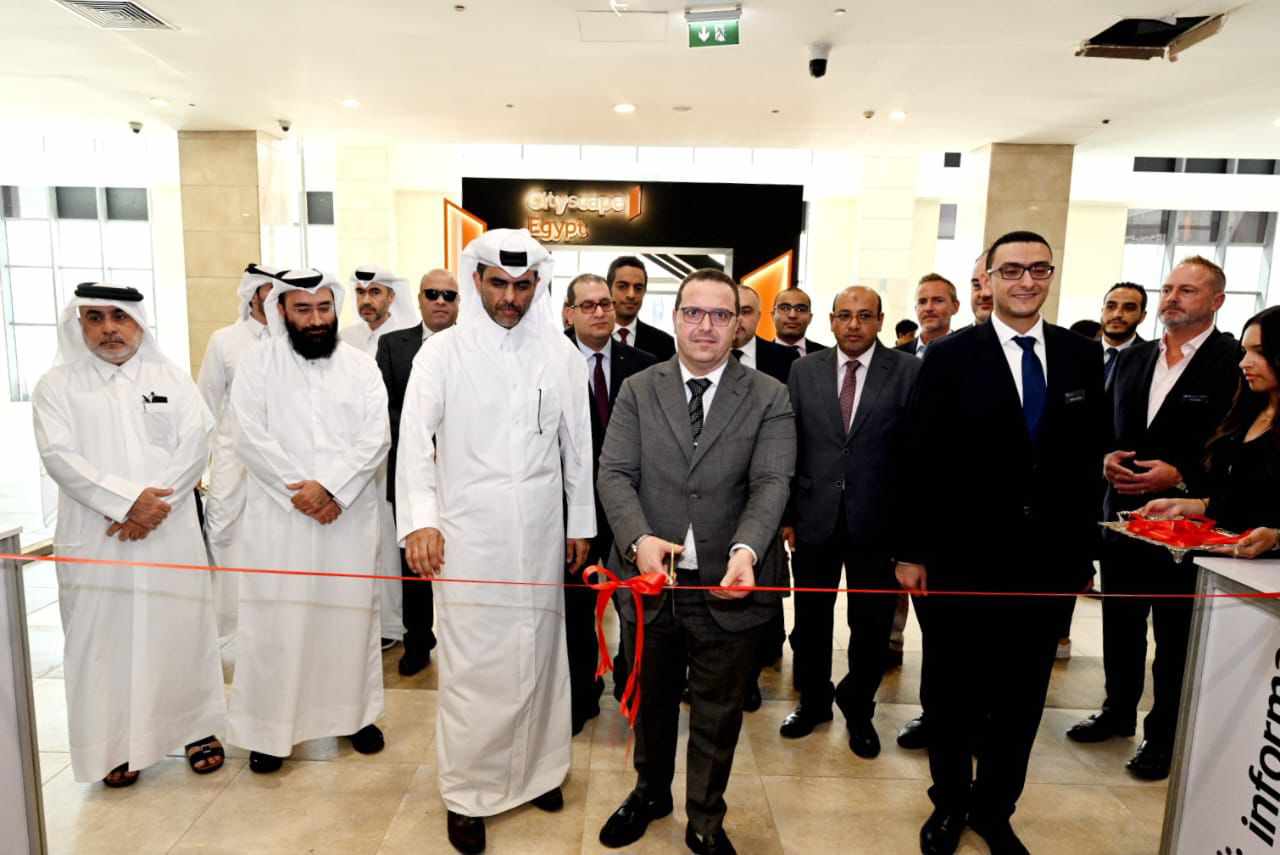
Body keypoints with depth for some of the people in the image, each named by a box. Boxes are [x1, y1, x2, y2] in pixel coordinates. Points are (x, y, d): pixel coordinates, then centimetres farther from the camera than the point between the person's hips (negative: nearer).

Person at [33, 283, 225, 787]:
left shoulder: (170, 378, 7)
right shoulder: (57, 385, 5)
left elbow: (195, 443, -2)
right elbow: (59, 456, -7)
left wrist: (154, 505, -13)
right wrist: (128, 499, -18)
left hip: (170, 533, 1)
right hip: (95, 538, 0)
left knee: (182, 629, 7)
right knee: (106, 638, 5)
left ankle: (197, 727, 21)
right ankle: (117, 743, 21)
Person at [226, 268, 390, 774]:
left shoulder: (361, 366, 4)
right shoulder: (258, 363, 1)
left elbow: (376, 438, -5)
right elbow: (250, 439, -7)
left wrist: (329, 486, -16)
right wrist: (300, 489, -13)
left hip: (350, 515, 1)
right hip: (280, 516, -1)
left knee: (351, 615, 10)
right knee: (276, 621, 5)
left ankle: (353, 712, 26)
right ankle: (269, 727, 21)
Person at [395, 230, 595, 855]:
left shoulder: (560, 353, 4)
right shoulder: (443, 352, -2)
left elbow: (577, 444, 8)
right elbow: (415, 437, -11)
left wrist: (580, 524, 9)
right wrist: (420, 520, -24)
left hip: (541, 533, 3)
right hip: (467, 534, -2)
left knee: (539, 652, 14)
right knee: (472, 664, 3)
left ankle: (537, 768, 35)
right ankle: (467, 792, 23)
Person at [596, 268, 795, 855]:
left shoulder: (769, 398, -2)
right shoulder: (638, 390, 2)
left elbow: (771, 484, -12)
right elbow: (615, 474, -6)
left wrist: (745, 551, -30)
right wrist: (639, 538, -24)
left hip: (728, 586, -1)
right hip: (650, 581, 2)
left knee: (718, 715, 17)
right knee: (651, 701, 23)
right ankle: (650, 793, 50)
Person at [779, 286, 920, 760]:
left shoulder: (908, 371, -3)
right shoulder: (804, 370, 3)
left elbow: (917, 450, -4)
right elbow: (789, 446, 4)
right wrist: (786, 513, 1)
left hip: (876, 522, -1)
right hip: (815, 518, 2)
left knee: (872, 625, 11)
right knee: (811, 619, 15)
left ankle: (858, 710, 36)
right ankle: (813, 701, 38)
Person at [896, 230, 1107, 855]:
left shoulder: (1081, 357, 4)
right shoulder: (950, 357, -7)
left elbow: (1090, 457, 7)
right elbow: (920, 461, -7)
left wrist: (1083, 547, 5)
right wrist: (911, 551, -8)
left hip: (1048, 562, 3)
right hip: (962, 561, -3)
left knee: (1022, 699, 16)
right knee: (952, 694, 14)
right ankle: (949, 803, 37)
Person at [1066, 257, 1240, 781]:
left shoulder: (1235, 361, -8)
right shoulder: (1131, 359, 9)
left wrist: (1180, 475, -21)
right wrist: (1106, 458, -5)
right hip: (1124, 515, 5)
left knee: (1175, 635, 8)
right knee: (1120, 622, 17)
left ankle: (1164, 736, 25)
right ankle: (1119, 711, 36)